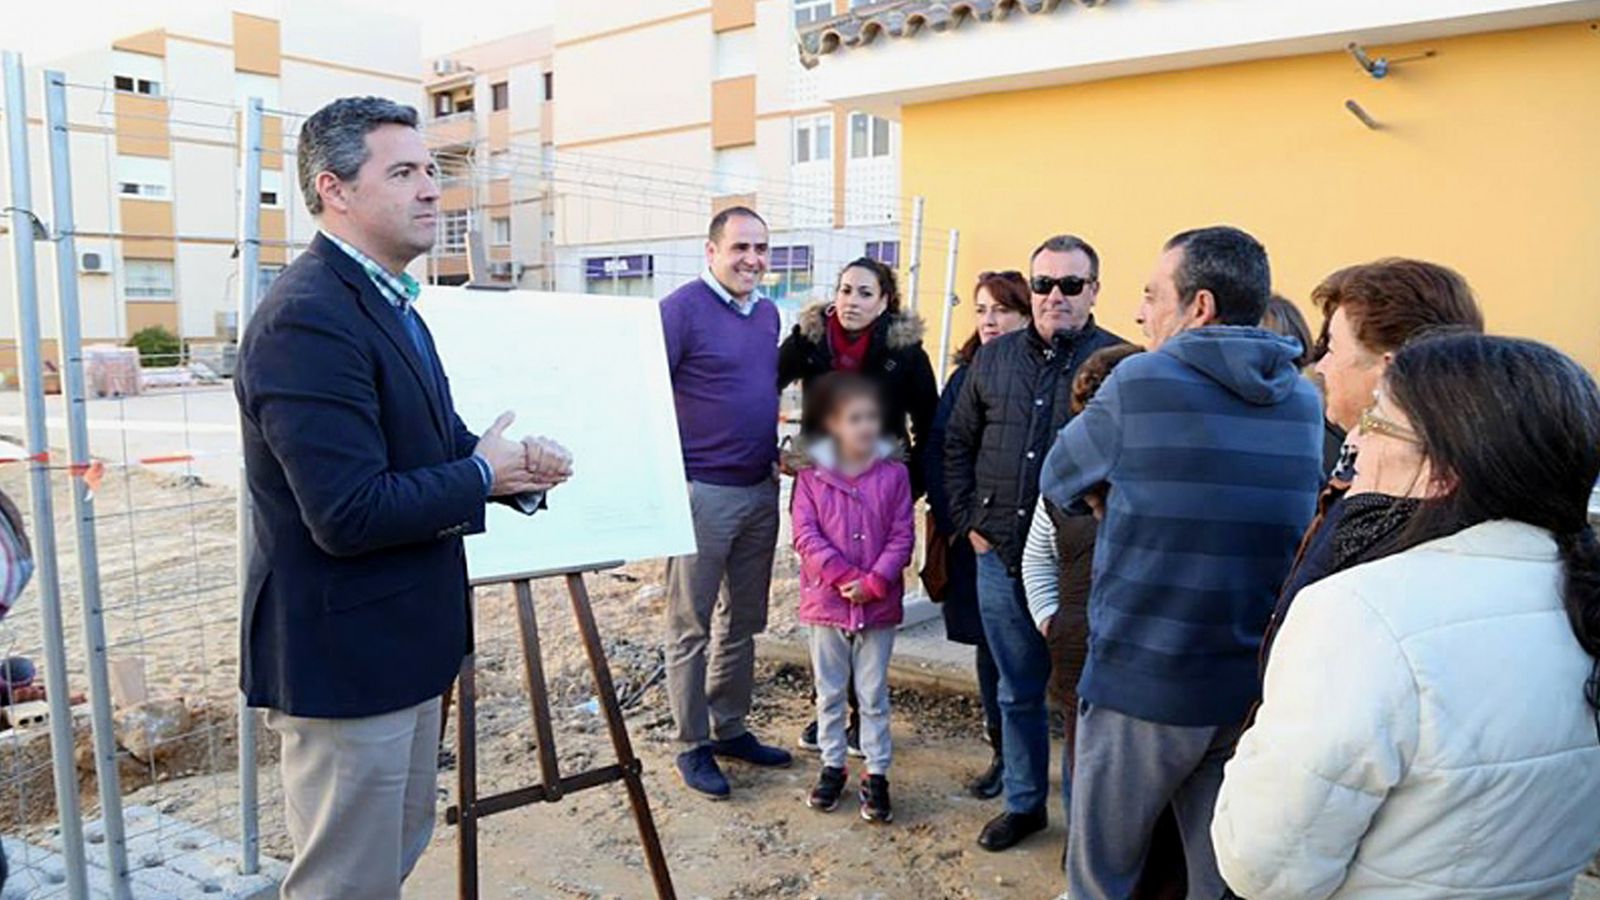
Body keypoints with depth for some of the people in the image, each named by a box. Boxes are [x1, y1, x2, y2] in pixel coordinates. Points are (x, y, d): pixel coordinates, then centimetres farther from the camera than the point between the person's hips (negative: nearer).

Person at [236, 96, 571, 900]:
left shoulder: (389, 302, 10)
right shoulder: (308, 319, -23)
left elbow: (428, 450, 15)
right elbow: (348, 514, -30)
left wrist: (518, 468, -5)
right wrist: (482, 476, -15)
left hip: (404, 641, 10)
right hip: (345, 655, -10)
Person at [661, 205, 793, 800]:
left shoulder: (768, 313, 11)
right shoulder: (682, 309, -11)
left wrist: (777, 454, 13)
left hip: (761, 490, 7)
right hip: (701, 490, -7)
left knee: (743, 621, 16)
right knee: (691, 625, 5)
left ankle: (730, 728, 30)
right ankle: (693, 746, 17)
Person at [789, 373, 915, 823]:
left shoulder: (893, 474, -3)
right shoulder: (811, 475, -4)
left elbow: (903, 536, -5)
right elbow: (806, 534, -9)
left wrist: (873, 582, -15)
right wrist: (844, 576, -17)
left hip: (879, 604, 0)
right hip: (826, 601, 0)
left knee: (874, 694, 9)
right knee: (829, 692, 14)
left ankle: (876, 775, 20)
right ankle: (832, 765, 29)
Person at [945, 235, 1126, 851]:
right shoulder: (994, 359, 7)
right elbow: (958, 443, 14)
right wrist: (968, 521, 7)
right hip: (1000, 556, 4)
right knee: (1017, 692, 18)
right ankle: (1024, 802, 36)